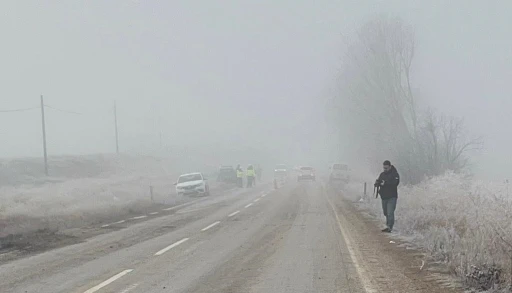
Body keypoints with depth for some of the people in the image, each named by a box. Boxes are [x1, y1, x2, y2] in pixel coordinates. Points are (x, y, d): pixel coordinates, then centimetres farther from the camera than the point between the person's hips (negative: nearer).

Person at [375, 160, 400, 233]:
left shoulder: (395, 174, -5)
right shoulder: (382, 174, 14)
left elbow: (395, 183, -19)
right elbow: (377, 183, 10)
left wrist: (385, 183, -25)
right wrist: (377, 183, -14)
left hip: (392, 197, -6)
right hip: (384, 196, 6)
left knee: (390, 212, -14)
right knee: (386, 213, 12)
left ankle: (390, 227, -15)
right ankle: (388, 226, 23)